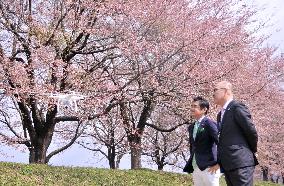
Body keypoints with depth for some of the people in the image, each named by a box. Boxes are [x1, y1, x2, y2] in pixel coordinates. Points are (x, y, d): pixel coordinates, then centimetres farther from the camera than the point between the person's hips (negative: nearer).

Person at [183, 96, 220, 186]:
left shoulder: (209, 123, -9)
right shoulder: (191, 127, 16)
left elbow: (220, 142, -14)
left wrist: (218, 163, -14)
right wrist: (190, 164, 14)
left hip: (208, 168, -8)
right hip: (195, 169, 8)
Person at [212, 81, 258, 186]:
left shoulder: (237, 107, -6)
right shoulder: (220, 114, 21)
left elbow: (251, 131, -7)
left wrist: (252, 151, 6)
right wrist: (218, 161, 11)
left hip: (241, 162, -8)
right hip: (227, 165, 9)